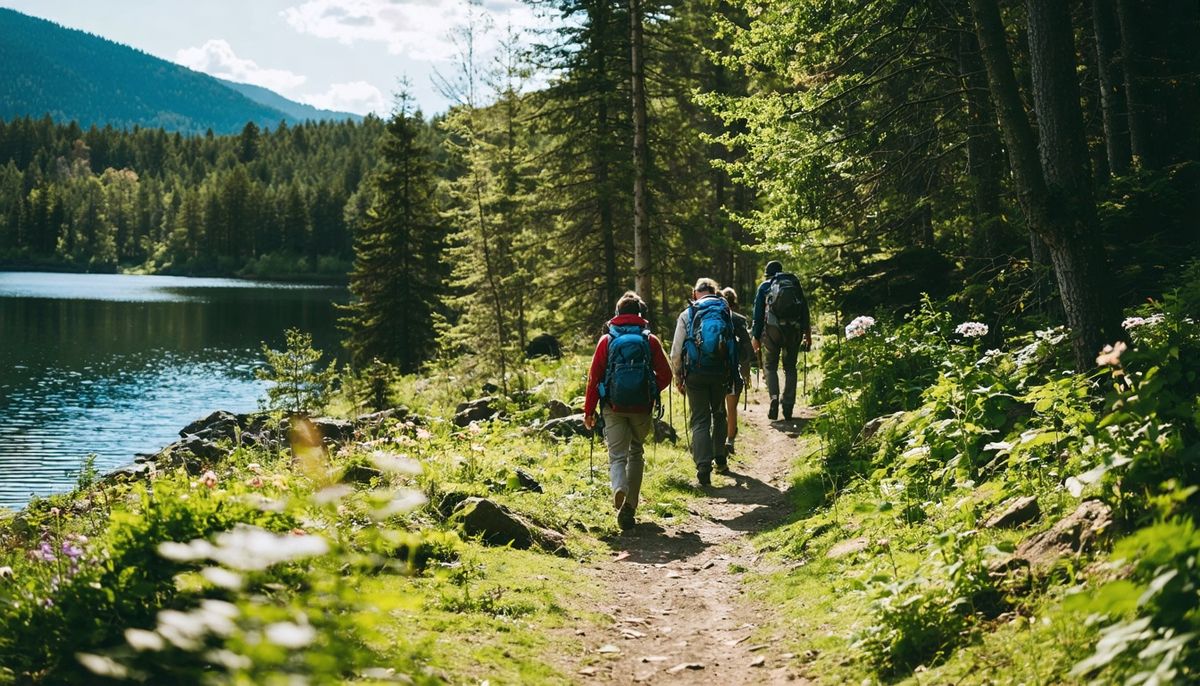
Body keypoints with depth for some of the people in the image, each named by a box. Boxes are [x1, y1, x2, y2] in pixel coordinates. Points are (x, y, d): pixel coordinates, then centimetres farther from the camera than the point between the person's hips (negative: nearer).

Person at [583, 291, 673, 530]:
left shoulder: (607, 341, 0)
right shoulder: (650, 340, 1)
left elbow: (594, 377, -2)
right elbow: (665, 375, 0)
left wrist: (589, 411, 4)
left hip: (614, 408, -1)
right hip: (641, 407, 1)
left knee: (617, 456, 1)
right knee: (636, 453, 18)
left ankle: (619, 489, -31)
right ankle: (630, 505, 16)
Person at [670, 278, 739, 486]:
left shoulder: (687, 315, 0)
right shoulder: (726, 313, 4)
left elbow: (676, 352, -1)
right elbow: (736, 348, 2)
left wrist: (678, 378, 10)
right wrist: (734, 377, 10)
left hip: (695, 374, -2)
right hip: (721, 373, 2)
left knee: (700, 420, 1)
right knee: (719, 414, 23)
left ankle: (703, 467, -12)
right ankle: (720, 459, 30)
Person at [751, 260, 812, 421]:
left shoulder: (765, 286, 12)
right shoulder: (795, 283, 17)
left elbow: (758, 312, 7)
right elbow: (805, 309, 12)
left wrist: (756, 336, 9)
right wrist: (807, 333, 12)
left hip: (773, 328, -2)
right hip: (794, 328, 2)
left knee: (770, 365, 10)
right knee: (790, 367, 12)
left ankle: (774, 398, -12)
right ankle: (788, 405, 5)